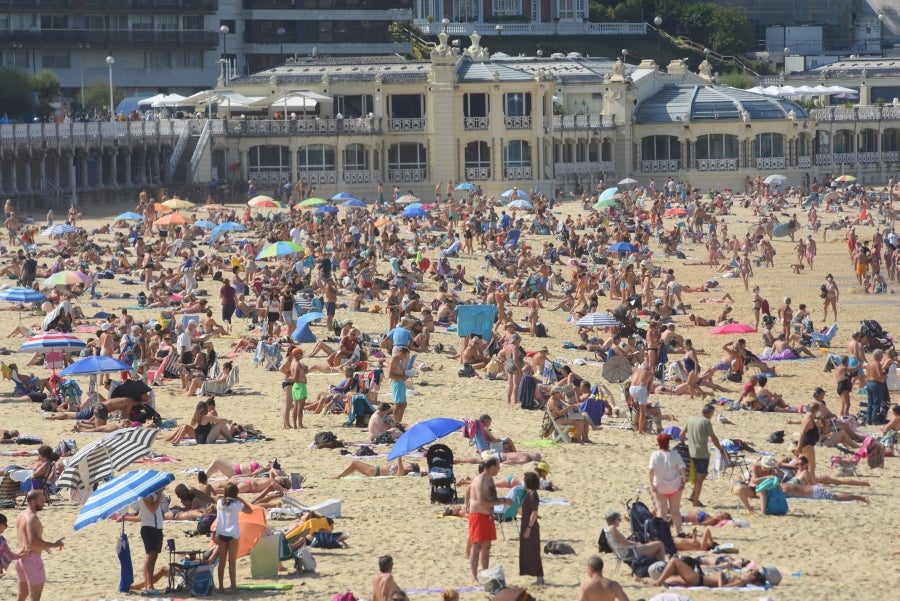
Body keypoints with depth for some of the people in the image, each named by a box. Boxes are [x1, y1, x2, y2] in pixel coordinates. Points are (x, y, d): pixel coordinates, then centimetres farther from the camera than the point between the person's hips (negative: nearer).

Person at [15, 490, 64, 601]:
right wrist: (53, 545, -21)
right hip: (32, 558, -10)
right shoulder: (32, 518, -17)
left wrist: (42, 545, 26)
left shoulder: (21, 516, 13)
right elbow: (32, 542, -28)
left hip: (21, 558, 10)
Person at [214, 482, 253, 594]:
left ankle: (221, 586, 9)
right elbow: (250, 511, 1)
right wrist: (242, 500, 4)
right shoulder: (237, 504, -10)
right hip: (232, 534, -4)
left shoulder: (219, 502, 1)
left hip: (221, 534, 4)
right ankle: (233, 587, -1)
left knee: (222, 561, 8)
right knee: (232, 562, 0)